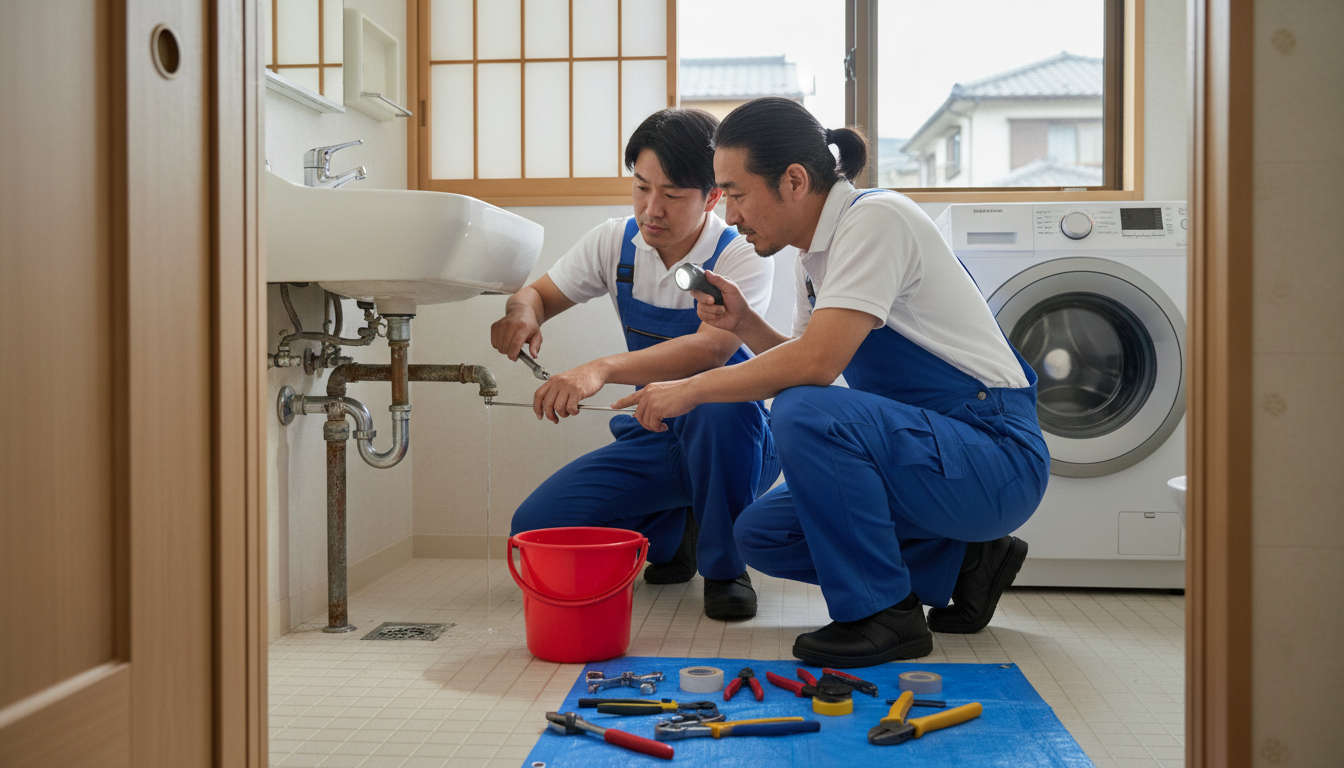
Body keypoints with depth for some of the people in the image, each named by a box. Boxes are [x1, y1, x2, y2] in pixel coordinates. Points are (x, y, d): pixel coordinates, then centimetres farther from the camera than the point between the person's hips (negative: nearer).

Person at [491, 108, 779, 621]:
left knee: (721, 397, -40)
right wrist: (521, 309, -20)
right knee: (535, 530, -13)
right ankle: (671, 533, 14)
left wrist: (604, 369, -49)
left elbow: (711, 349, -35)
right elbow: (541, 293, 7)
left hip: (732, 444, -4)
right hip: (651, 443, 5)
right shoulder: (616, 242, -1)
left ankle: (724, 565, -16)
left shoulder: (742, 256, -17)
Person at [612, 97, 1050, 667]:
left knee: (805, 413, -30)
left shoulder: (876, 218, -19)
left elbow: (818, 363, -28)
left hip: (997, 455, -9)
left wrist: (691, 390, -18)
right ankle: (961, 565, 11)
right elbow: (808, 363, 17)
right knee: (760, 534, 5)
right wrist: (745, 325, 0)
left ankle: (883, 615, -13)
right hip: (931, 448, 9)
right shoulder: (814, 258, 9)